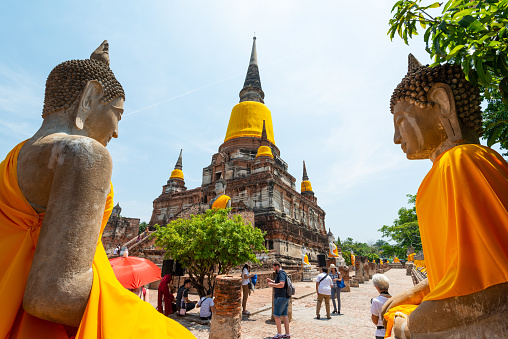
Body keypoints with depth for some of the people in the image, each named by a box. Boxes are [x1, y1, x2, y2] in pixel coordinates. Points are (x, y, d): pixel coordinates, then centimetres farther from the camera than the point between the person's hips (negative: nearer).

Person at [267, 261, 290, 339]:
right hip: (284, 297, 10)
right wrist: (271, 281, 18)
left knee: (276, 315, -4)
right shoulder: (281, 273, 15)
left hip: (281, 297, -10)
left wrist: (272, 285, -18)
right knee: (284, 315, 12)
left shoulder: (281, 273, -16)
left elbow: (281, 285, -28)